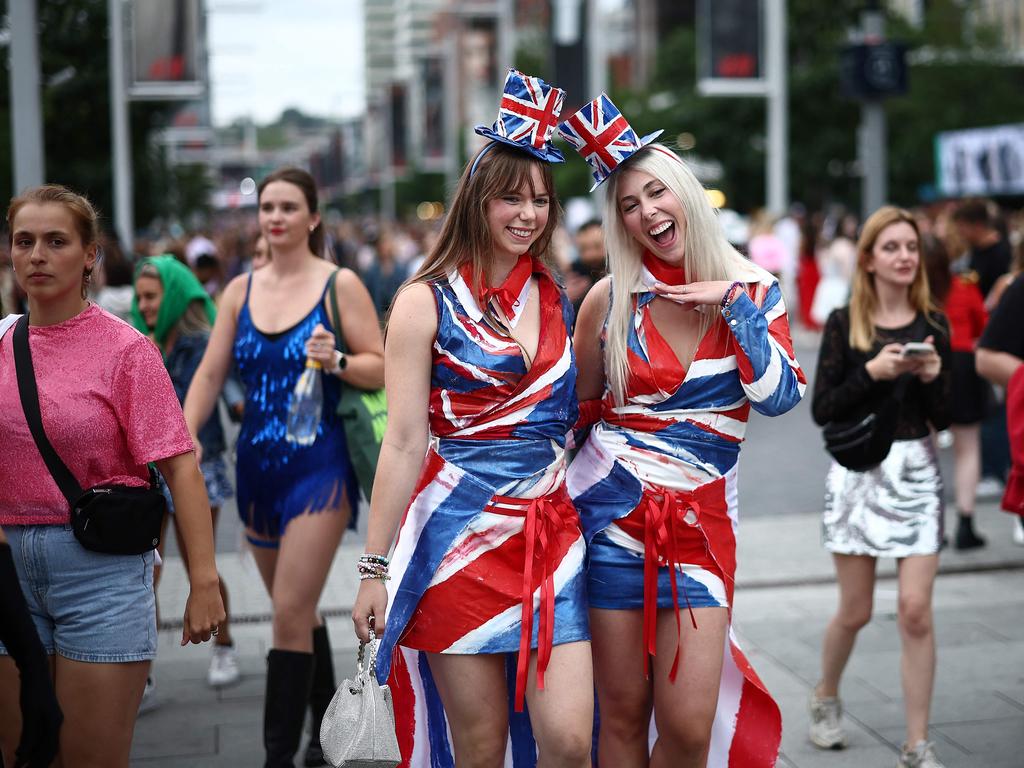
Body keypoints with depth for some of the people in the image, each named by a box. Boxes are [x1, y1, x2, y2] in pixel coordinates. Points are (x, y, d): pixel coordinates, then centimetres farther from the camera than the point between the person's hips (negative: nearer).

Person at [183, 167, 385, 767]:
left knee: (291, 615, -10)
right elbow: (210, 374, 7)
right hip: (258, 466, 5)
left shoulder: (340, 284, -4)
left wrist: (336, 361, -24)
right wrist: (186, 438, -6)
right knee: (298, 610, 16)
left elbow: (381, 367, -5)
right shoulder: (241, 290, 9)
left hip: (319, 465, -5)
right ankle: (328, 719, 33)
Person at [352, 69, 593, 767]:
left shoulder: (558, 301, 11)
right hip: (462, 536, -3)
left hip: (552, 535, 4)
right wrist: (374, 568, -8)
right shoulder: (427, 303, -2)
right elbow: (405, 442, -6)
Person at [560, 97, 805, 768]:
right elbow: (576, 408, 11)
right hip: (614, 511, 0)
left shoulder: (753, 290, 2)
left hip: (701, 520, 0)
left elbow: (781, 397, -9)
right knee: (623, 714, 4)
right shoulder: (611, 300, 1)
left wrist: (733, 305, -12)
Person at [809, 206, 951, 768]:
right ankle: (825, 696, 39)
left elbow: (944, 417, 5)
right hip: (857, 469, -1)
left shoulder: (932, 325, 4)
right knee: (855, 611, 9)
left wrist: (933, 377, -14)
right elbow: (822, 409, -7)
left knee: (916, 611, -5)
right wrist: (873, 372, -19)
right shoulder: (844, 324, -3)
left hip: (916, 471, 2)